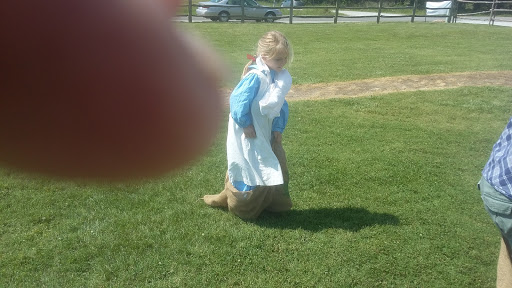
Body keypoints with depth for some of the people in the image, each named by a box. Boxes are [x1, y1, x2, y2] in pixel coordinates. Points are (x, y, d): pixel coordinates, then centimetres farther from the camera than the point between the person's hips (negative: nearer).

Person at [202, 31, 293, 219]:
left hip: (267, 134, 8)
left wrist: (278, 128, 5)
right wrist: (245, 124, -19)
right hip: (249, 135, -8)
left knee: (277, 169, 14)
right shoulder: (255, 77, -24)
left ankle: (275, 203, 33)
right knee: (250, 172, 3)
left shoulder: (280, 77, 3)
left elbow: (281, 106, 10)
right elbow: (238, 100, -25)